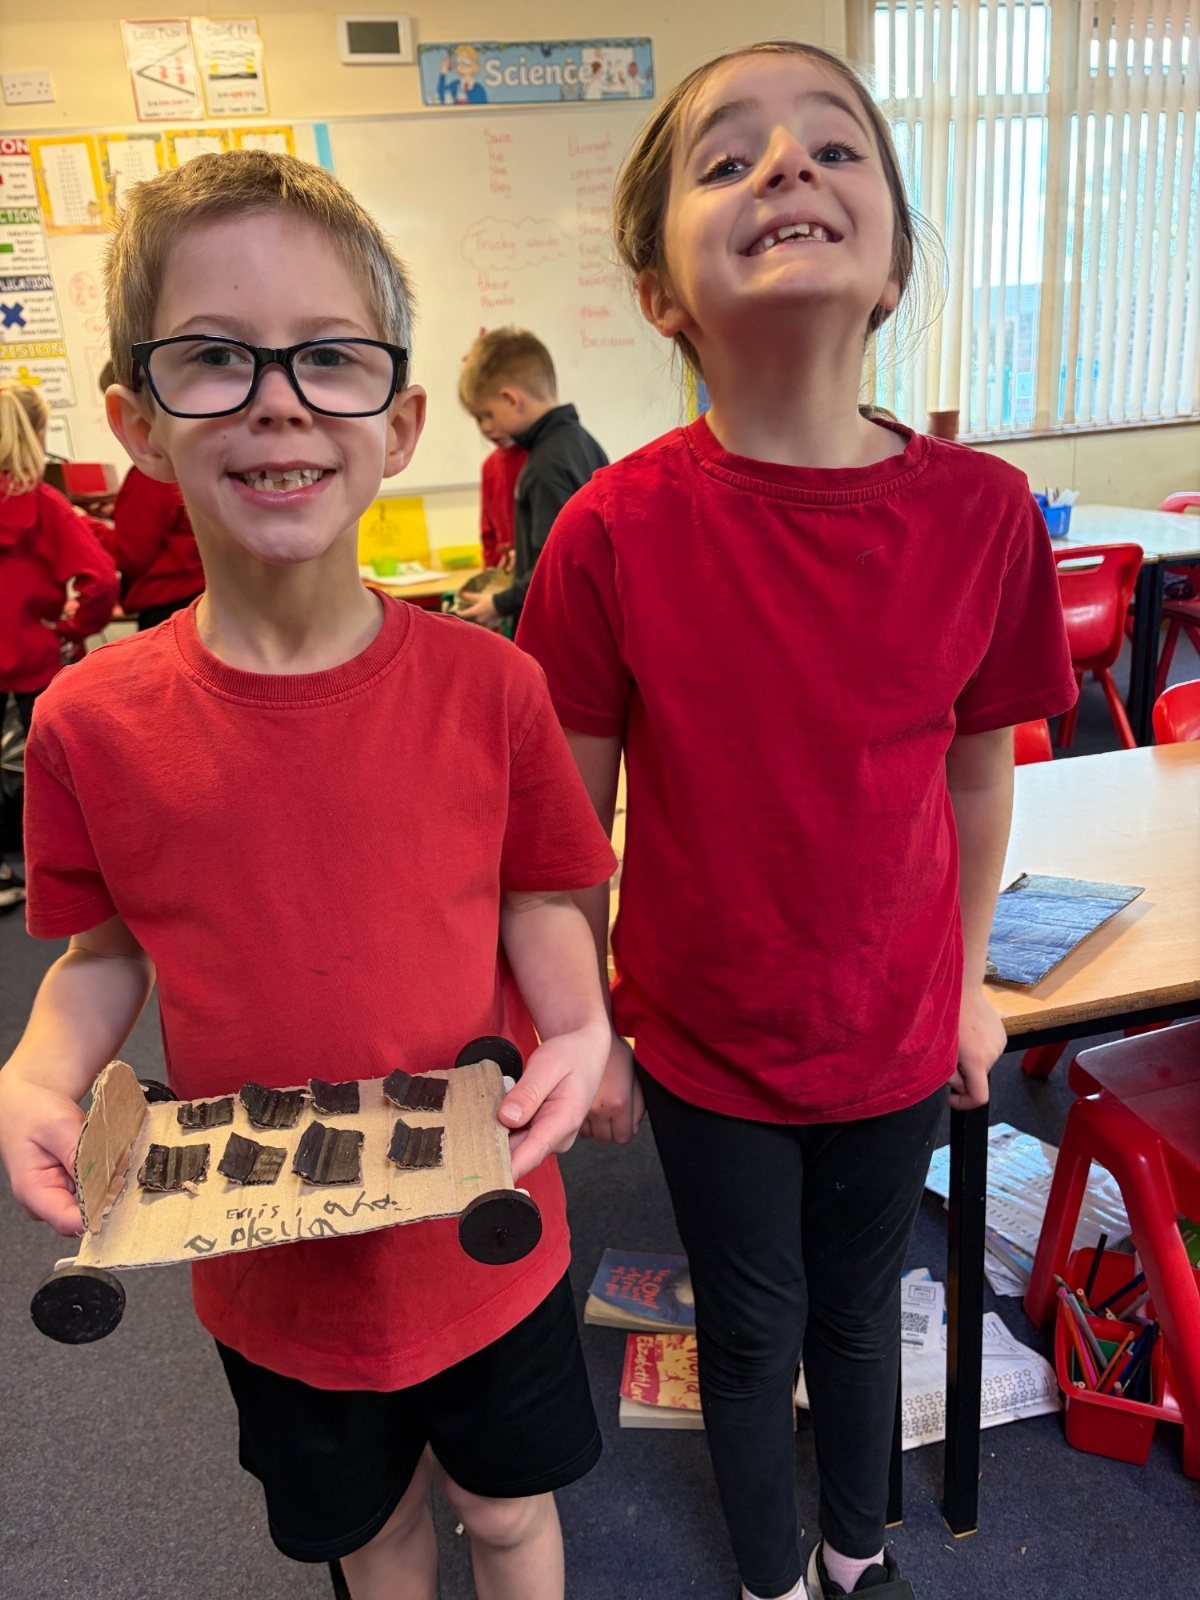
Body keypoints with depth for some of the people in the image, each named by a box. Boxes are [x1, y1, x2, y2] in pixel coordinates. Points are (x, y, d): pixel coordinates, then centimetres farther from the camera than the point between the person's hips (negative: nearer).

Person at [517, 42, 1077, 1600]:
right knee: (753, 1337, 21)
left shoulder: (982, 510, -13)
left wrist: (968, 984, 9)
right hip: (703, 1046, -1)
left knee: (862, 1308, 26)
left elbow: (979, 769, 0)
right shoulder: (616, 532, -19)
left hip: (896, 1034, 2)